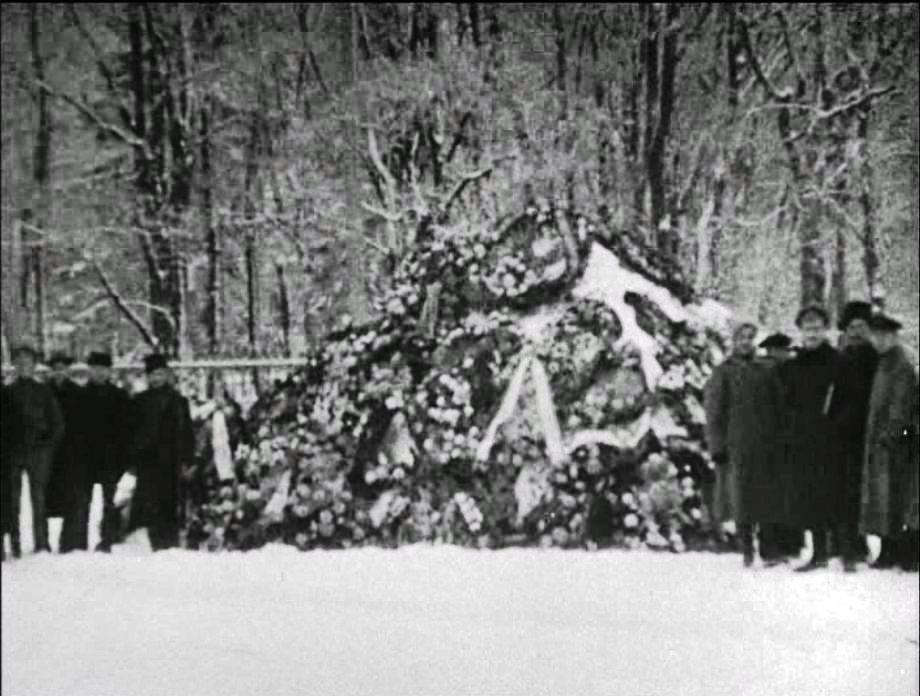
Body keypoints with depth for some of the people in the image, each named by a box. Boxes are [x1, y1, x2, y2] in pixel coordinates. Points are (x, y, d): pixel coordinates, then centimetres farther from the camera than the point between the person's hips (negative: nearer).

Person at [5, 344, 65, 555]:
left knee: (39, 498, -5)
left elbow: (58, 422, 8)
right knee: (12, 500, -1)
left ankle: (42, 543, -3)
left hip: (38, 451, -1)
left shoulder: (44, 391, 9)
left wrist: (49, 443, -3)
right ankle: (14, 543, 2)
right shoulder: (7, 392, 11)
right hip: (12, 451, 1)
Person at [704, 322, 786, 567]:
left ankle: (769, 547, 11)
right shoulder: (723, 373, 4)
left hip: (766, 445, 2)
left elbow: (779, 406, 13)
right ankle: (747, 550, 7)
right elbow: (714, 412, 0)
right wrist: (717, 445, -7)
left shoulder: (766, 371, 12)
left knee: (768, 495, 1)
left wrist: (779, 439, 5)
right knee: (741, 497, -1)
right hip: (736, 445, -2)